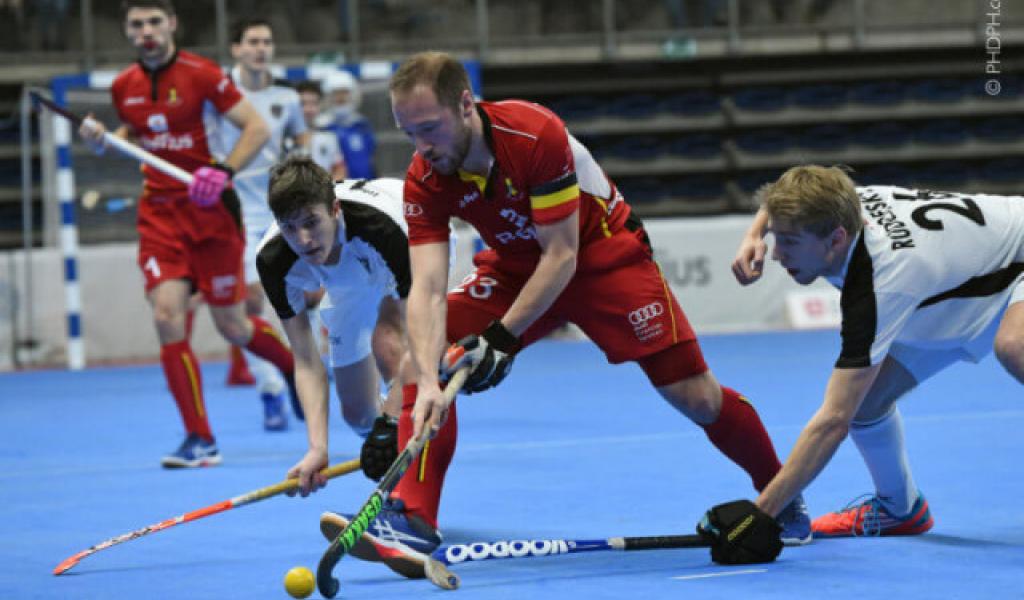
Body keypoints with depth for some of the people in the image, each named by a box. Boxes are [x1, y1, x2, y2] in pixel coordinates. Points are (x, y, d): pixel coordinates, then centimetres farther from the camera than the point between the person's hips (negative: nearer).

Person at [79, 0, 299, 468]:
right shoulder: (123, 88, 5)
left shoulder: (201, 75, -10)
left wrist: (223, 171, -22)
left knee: (232, 327, 2)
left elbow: (257, 129, -9)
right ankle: (200, 440, -8)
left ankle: (297, 367, 35)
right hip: (159, 214, 4)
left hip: (210, 211, -4)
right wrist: (103, 139, 2)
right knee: (167, 316, -13)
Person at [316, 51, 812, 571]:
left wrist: (503, 338, -32)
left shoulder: (536, 134, -33)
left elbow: (561, 256, -28)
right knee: (428, 348, -19)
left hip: (601, 251, -4)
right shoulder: (425, 182, -20)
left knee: (695, 398, -8)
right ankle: (412, 519, -18)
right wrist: (428, 382, -42)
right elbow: (427, 290, -27)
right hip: (515, 264, 4)